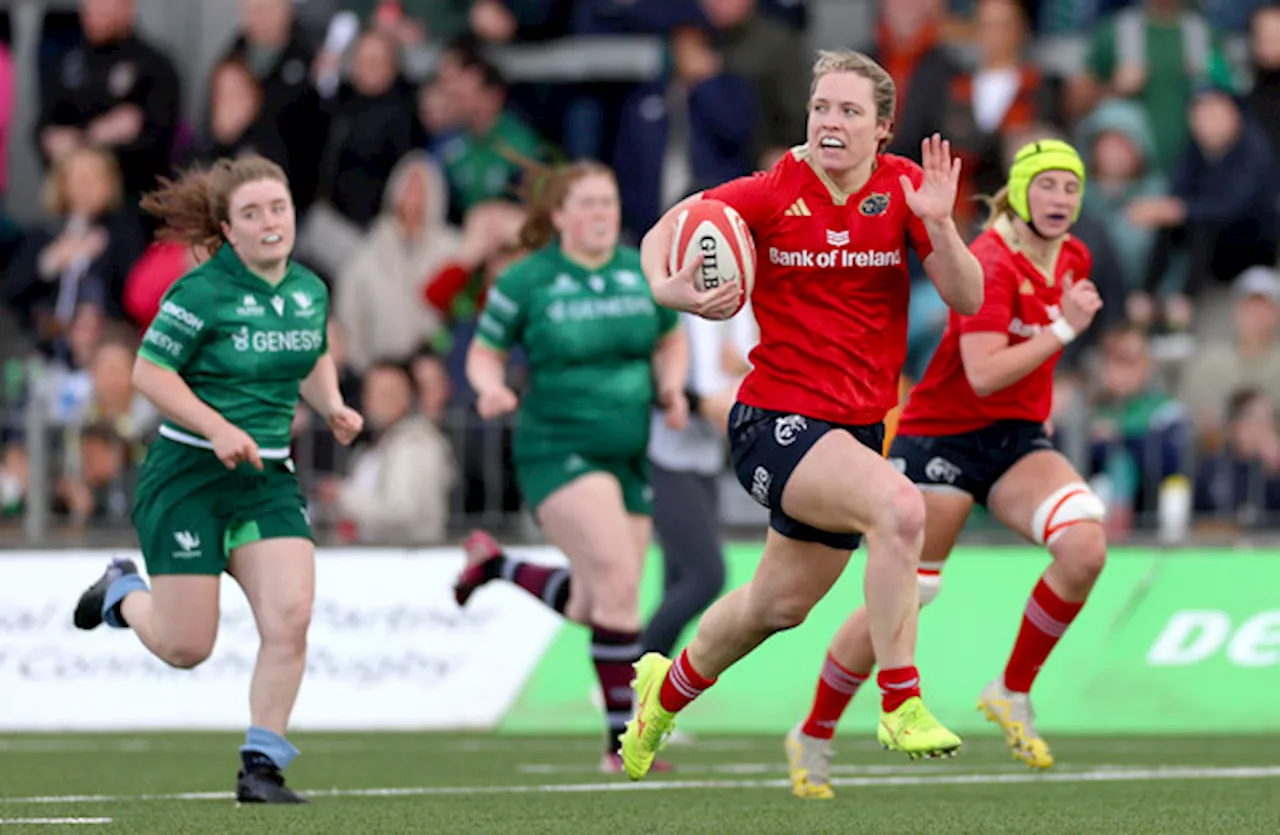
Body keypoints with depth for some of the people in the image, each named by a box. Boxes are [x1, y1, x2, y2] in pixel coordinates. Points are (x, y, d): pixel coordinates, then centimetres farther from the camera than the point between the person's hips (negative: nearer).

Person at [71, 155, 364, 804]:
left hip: (268, 480, 5)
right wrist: (219, 429, -21)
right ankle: (123, 593, 35)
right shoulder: (202, 293, -15)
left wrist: (333, 409, 3)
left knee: (290, 617, -13)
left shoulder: (310, 291, 5)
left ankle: (261, 764, -1)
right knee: (185, 648, 0)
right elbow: (149, 373, -13)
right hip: (188, 476, -5)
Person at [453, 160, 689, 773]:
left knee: (589, 608, 10)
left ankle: (494, 564, 38)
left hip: (629, 454, 6)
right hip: (557, 448, -6)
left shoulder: (644, 274, 5)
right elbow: (484, 352, 3)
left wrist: (672, 387, 1)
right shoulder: (526, 282, -6)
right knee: (618, 580, -21)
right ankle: (623, 738, -13)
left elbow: (671, 339, 20)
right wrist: (491, 387, -19)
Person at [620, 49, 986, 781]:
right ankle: (902, 706, -25)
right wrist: (670, 288, -20)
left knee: (779, 606, 19)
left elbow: (968, 299, -8)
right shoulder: (775, 193, -9)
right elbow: (664, 232, 2)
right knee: (900, 507, -32)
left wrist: (938, 224, -26)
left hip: (859, 427, 5)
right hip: (776, 420, -5)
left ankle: (667, 693, 48)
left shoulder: (903, 188, -3)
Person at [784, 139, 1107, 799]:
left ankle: (1012, 693, -4)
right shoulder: (990, 263, -20)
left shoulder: (1072, 259, 4)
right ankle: (813, 736, 15)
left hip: (1018, 438, 6)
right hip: (942, 438, -6)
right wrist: (1063, 331, -27)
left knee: (1085, 547, -21)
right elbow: (984, 374, -29)